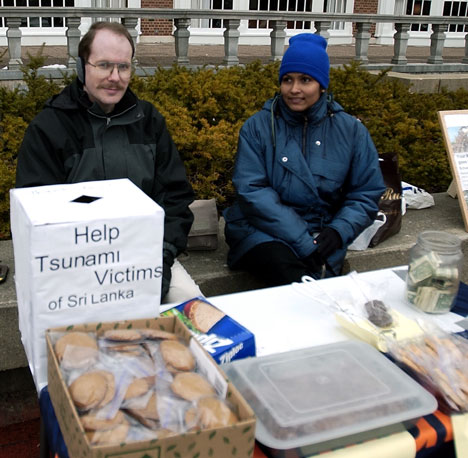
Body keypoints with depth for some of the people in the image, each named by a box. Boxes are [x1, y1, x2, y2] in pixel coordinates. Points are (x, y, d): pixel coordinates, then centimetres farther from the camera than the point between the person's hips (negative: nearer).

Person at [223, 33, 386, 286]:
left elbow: (367, 195, 8)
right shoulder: (257, 127, 1)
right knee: (289, 273, -33)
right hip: (262, 232, -1)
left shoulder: (351, 131, 6)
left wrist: (338, 231, -12)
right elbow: (251, 191, -10)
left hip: (320, 235, 2)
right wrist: (302, 241, -19)